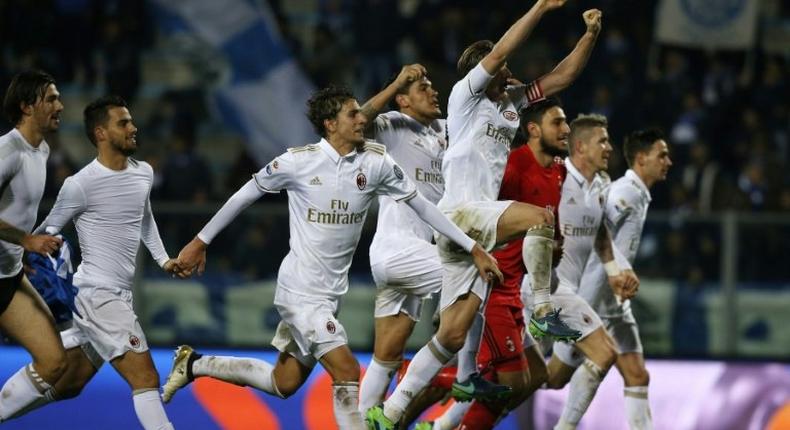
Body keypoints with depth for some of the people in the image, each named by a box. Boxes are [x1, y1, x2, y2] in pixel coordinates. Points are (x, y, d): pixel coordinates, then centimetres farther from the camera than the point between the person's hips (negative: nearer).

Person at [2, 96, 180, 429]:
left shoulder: (144, 173, 9)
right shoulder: (81, 185, -14)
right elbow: (46, 234, -2)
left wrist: (163, 259, 22)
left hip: (120, 296, 8)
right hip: (98, 296, -8)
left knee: (67, 385, 15)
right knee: (146, 379, -14)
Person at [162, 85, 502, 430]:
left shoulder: (375, 162, -2)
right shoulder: (298, 161, -13)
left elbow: (421, 206, 5)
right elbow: (244, 196, 0)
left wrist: (474, 249, 4)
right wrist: (200, 242, 5)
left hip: (331, 291, 6)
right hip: (300, 288, -6)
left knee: (284, 383, 15)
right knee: (347, 372, -17)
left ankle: (194, 364, 33)